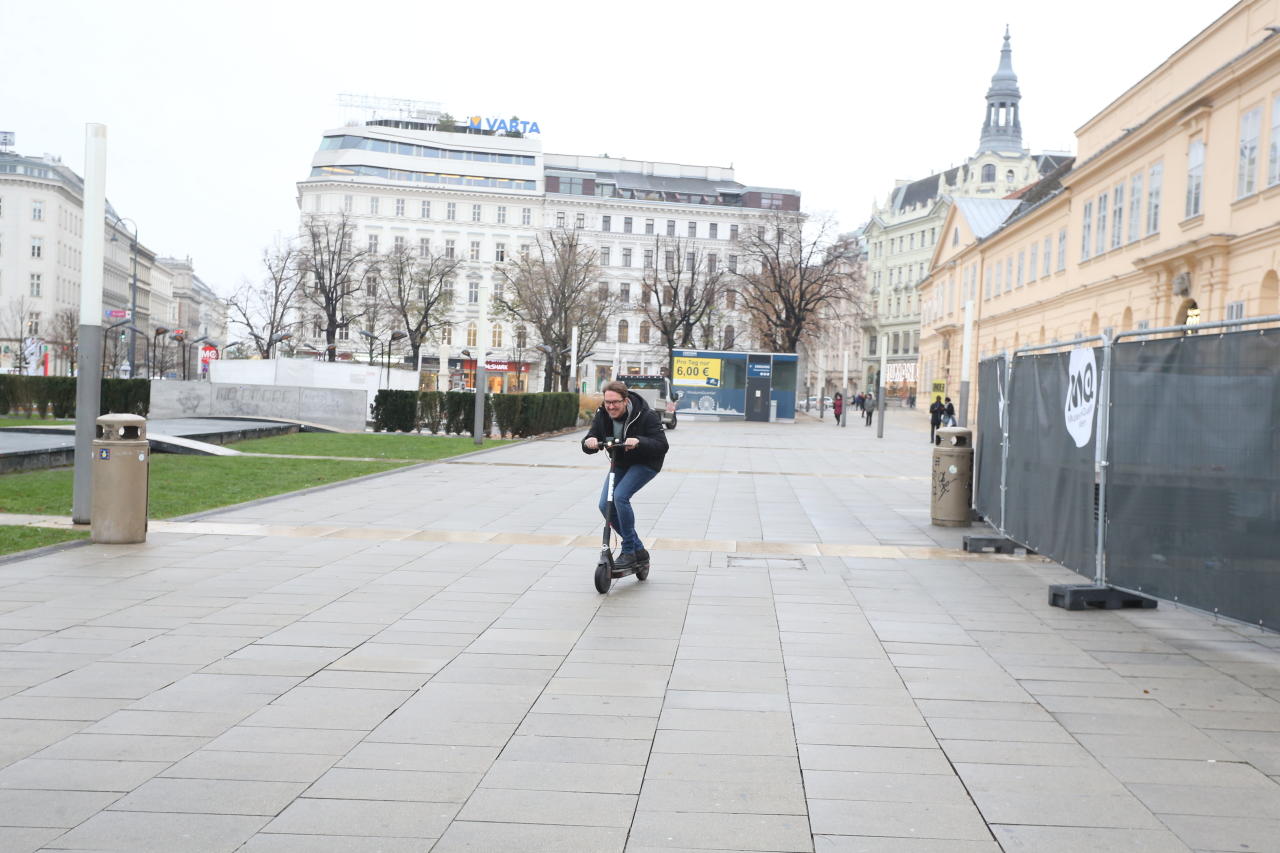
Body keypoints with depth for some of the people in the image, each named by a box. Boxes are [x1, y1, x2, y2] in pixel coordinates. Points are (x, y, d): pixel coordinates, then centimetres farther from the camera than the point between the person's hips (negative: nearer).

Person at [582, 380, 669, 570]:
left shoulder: (646, 416, -25)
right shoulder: (602, 415, -10)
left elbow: (662, 446, -31)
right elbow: (588, 447, -10)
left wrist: (639, 442, -48)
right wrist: (589, 442, -35)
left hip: (645, 463, -7)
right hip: (620, 463, 7)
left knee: (620, 496, -27)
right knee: (605, 505, -6)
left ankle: (629, 552, -14)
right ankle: (639, 550, 8)